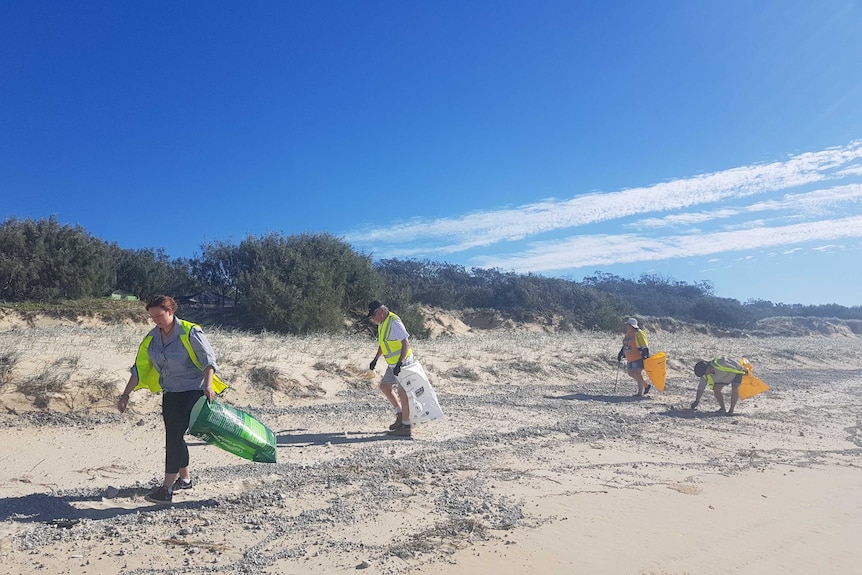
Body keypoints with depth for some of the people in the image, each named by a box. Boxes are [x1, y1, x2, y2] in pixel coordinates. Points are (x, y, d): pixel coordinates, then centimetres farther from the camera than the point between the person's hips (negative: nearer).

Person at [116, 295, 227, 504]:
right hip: (170, 393, 7)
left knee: (174, 435, -11)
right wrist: (126, 395, 4)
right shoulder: (151, 338, 4)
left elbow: (208, 359, -16)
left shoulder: (190, 332, -14)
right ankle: (184, 478, 31)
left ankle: (167, 489, -5)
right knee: (174, 437, 12)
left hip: (193, 391, -7)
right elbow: (139, 369, 8)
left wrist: (208, 385, -28)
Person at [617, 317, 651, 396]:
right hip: (630, 359, 9)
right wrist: (620, 354, 24)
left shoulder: (638, 334, -15)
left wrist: (646, 357, -19)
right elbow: (625, 346, 24)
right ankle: (646, 385, 25)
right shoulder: (628, 334, 12)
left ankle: (640, 392, 6)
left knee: (638, 374, -5)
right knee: (631, 373, 11)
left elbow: (644, 348, -16)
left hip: (638, 358, -9)